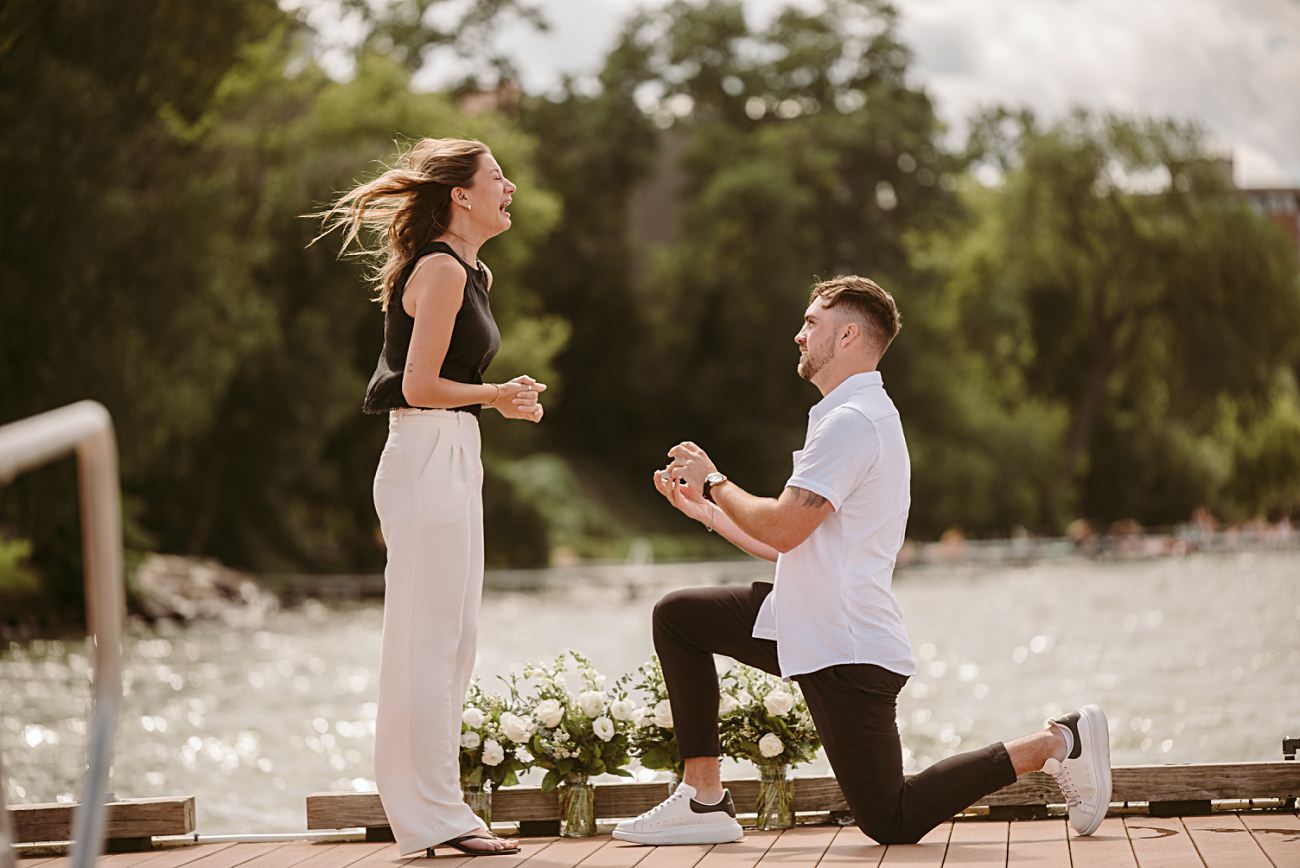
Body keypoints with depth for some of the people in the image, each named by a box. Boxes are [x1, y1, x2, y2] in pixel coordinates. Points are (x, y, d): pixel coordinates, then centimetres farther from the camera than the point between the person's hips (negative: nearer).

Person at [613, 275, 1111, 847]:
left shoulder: (852, 422, -17)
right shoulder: (859, 415, 17)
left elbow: (783, 529, -23)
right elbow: (790, 545, 18)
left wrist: (715, 482, -7)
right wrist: (706, 508, 18)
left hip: (844, 648, -10)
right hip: (810, 626, 10)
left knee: (890, 822, -4)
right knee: (677, 617, 11)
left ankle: (1056, 744, 1)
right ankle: (704, 801, 8)